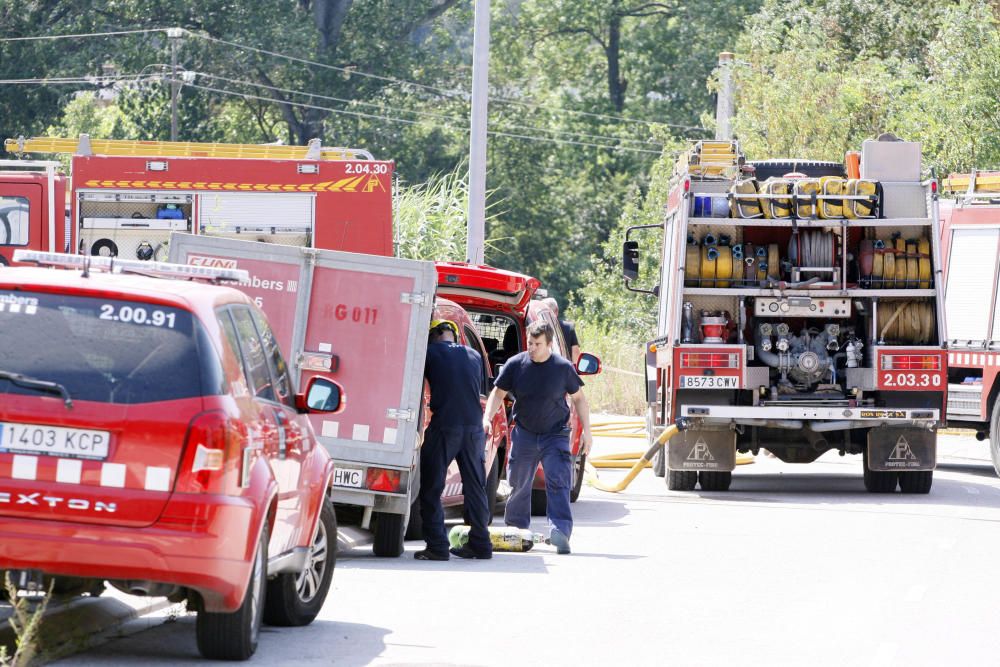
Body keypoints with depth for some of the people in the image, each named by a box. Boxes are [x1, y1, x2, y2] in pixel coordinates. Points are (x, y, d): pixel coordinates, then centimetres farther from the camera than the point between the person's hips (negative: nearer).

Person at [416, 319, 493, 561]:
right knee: (475, 487, 14)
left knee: (431, 488, 1)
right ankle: (480, 544, 16)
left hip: (445, 426, -5)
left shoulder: (431, 352, -1)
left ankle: (437, 546, -6)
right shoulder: (474, 356, 13)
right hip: (474, 427, 5)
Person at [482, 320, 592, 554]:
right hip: (524, 434, 2)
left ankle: (560, 530, -25)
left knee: (558, 482, -16)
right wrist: (487, 418, -12)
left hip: (555, 435, -2)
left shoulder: (563, 368, -6)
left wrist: (587, 430, 1)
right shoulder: (516, 364, -4)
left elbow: (579, 398, 5)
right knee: (518, 484, 10)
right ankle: (515, 527, 26)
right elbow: (498, 393, 3)